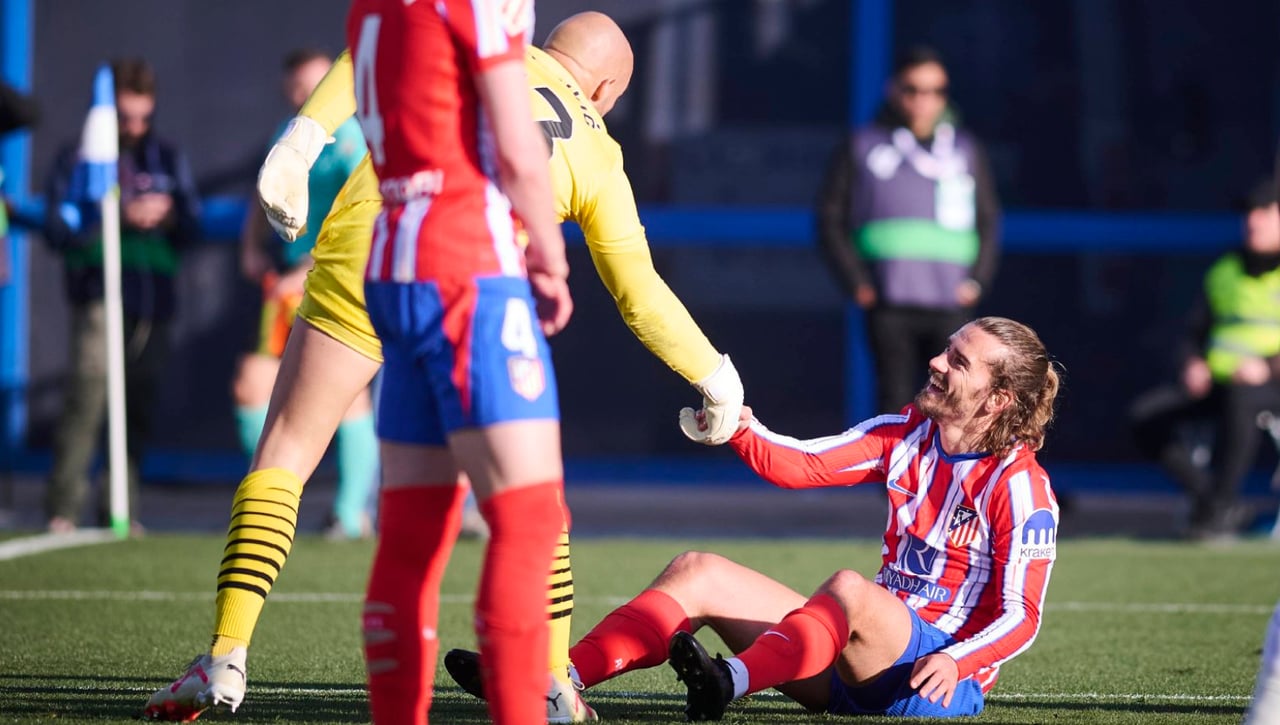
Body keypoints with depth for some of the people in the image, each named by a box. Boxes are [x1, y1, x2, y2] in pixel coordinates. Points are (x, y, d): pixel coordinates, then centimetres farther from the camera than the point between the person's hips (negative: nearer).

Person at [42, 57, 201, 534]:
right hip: (100, 293, -4)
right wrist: (121, 217, -15)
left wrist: (169, 216, -7)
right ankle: (64, 507, -17)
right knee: (90, 386, -19)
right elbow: (59, 227, -4)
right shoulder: (78, 158, 5)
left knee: (139, 403, 4)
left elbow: (193, 228, 16)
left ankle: (120, 508, 12)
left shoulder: (168, 159, 16)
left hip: (155, 296, 4)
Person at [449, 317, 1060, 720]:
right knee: (698, 572, -7)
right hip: (853, 665, 8)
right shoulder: (904, 436, 11)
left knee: (849, 590, -38)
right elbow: (799, 465, 6)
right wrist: (740, 428, -13)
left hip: (942, 673, -7)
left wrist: (954, 662, -30)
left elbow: (1021, 617, -12)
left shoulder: (1021, 487, -9)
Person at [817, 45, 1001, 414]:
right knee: (895, 400, -4)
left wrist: (977, 280, 4)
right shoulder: (861, 148, 8)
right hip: (889, 305, -1)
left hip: (951, 303, 1)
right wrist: (856, 283, -2)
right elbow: (831, 220, 8)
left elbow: (988, 220, 18)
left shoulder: (966, 149, 14)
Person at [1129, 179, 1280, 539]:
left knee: (1239, 399, -41)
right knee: (1145, 414, -13)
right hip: (1219, 380, 7)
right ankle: (1209, 498, -13)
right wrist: (1194, 363, 3)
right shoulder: (1224, 273, 18)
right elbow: (1195, 331, 24)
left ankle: (1219, 506, -31)